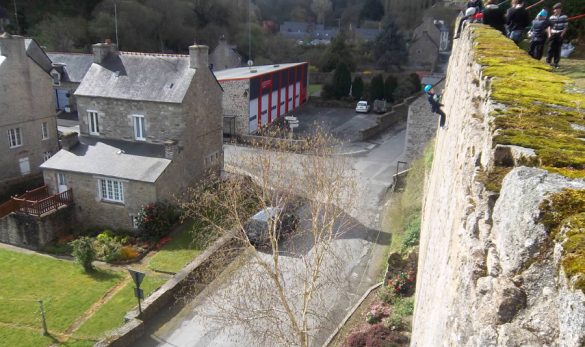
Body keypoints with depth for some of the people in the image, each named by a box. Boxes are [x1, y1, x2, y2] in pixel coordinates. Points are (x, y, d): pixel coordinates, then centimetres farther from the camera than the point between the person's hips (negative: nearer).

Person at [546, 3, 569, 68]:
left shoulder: (564, 17, -1)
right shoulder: (551, 17, 5)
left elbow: (566, 27, 0)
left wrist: (562, 34, -9)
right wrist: (549, 34, -1)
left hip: (560, 35, -1)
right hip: (552, 34, 1)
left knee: (557, 49, 1)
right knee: (551, 48, 0)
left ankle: (556, 63, 5)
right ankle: (548, 61, 6)